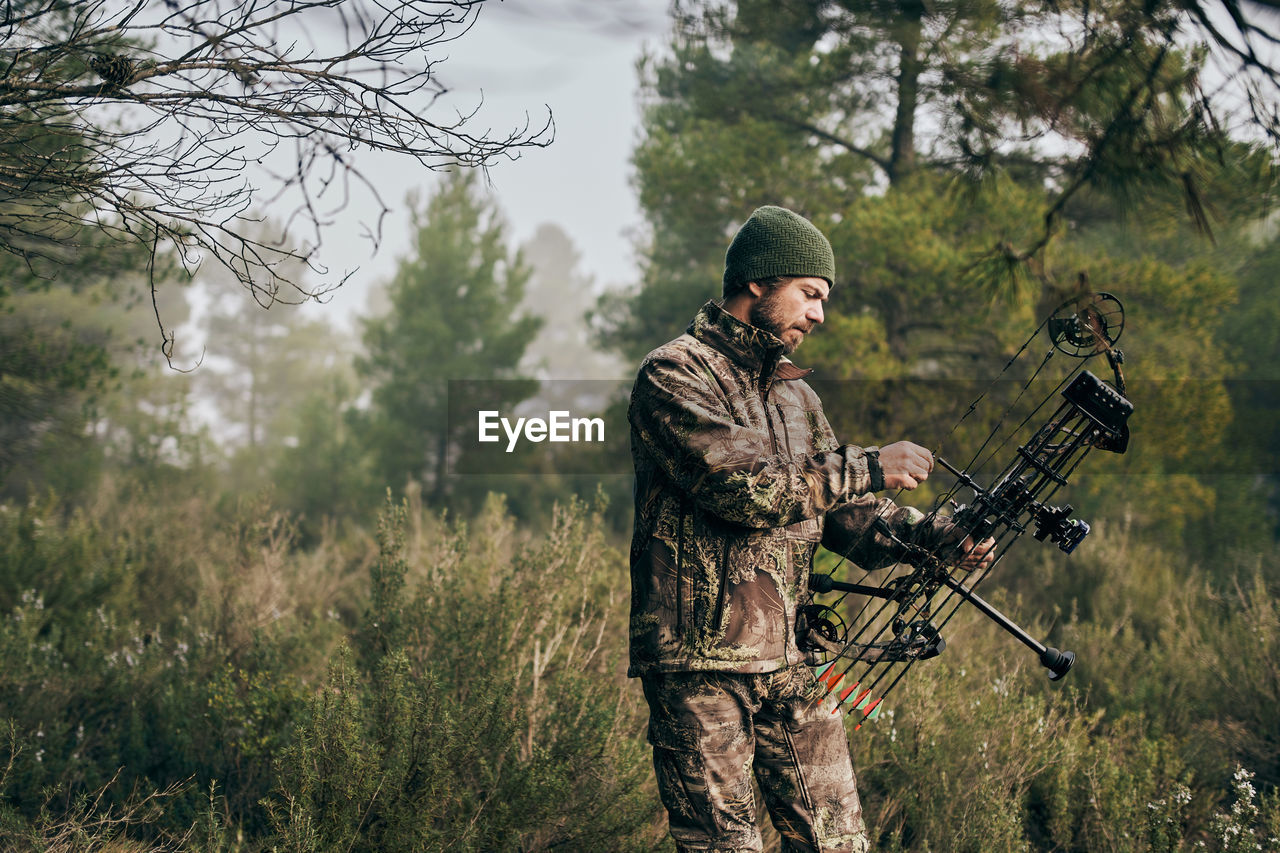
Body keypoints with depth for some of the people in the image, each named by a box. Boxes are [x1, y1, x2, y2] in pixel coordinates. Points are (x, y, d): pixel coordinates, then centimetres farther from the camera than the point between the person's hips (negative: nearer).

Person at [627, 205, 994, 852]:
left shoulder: (795, 394, 19)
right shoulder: (674, 375, -7)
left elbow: (847, 516, 14)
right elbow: (742, 489, -19)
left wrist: (935, 534, -5)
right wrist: (869, 467, -14)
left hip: (792, 663, 7)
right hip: (699, 662, -7)